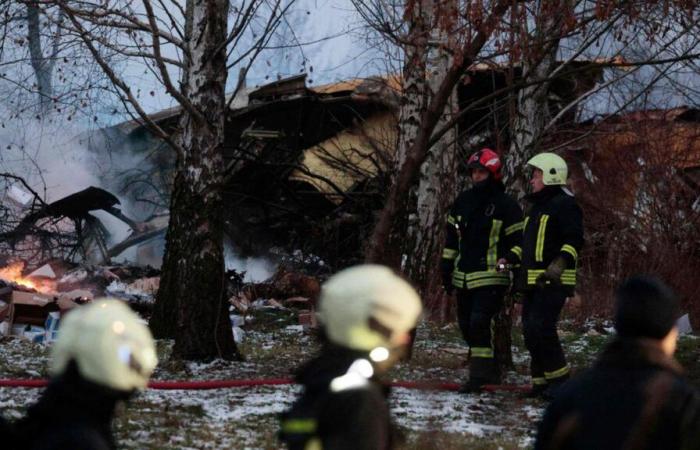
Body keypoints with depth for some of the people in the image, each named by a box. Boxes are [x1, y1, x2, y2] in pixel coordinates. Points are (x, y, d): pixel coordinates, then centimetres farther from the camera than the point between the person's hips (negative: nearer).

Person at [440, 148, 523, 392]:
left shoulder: (506, 205, -6)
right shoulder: (463, 201, 12)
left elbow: (517, 241, -3)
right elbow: (451, 237, 18)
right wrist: (446, 267, 14)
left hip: (491, 278, -7)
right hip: (464, 277, 7)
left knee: (480, 323, -19)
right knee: (467, 325, 9)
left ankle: (480, 373, -16)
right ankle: (489, 371, 19)